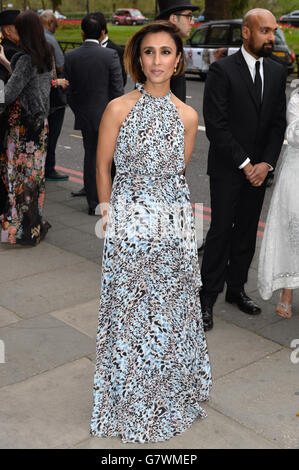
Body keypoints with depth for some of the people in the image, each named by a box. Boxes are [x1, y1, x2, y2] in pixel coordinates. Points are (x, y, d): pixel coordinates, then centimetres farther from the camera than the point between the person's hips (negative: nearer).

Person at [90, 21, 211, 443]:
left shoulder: (187, 116, 2)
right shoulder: (118, 109, -5)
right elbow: (103, 167, 2)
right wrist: (111, 214, 7)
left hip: (174, 222, 2)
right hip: (129, 221, -2)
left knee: (172, 309, 12)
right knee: (128, 310, 8)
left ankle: (171, 398, 34)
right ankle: (130, 405, 29)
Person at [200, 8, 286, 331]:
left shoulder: (277, 72, 8)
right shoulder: (222, 70, -9)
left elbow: (278, 122, 7)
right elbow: (215, 125, -14)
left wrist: (266, 163, -6)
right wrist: (244, 163, -14)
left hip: (258, 168, 5)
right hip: (227, 168, -5)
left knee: (247, 232, 12)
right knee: (221, 231, -2)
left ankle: (236, 288, 26)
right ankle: (208, 298, 10)